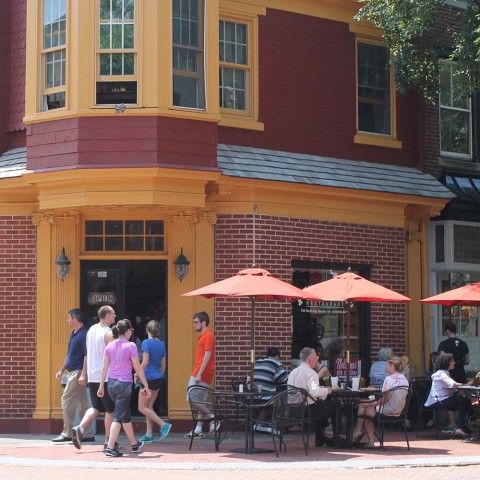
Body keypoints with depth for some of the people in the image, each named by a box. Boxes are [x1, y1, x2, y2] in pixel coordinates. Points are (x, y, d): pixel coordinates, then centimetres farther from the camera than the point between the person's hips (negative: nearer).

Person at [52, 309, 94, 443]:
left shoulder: (83, 334, -14)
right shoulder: (74, 334, 16)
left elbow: (87, 356, -19)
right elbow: (69, 355, 25)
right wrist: (61, 370, 24)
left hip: (78, 372, -10)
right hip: (72, 372, 10)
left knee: (66, 400, -8)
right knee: (81, 404, 9)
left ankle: (67, 433, -4)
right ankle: (88, 434, 12)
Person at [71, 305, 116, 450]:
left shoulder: (91, 330, 11)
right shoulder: (108, 333, -12)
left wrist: (83, 374, 20)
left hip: (92, 377, 7)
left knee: (96, 407, 15)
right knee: (110, 409, 5)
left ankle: (80, 428, -6)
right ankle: (108, 441, 8)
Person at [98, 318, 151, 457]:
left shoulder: (110, 345, 7)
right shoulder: (130, 346, -8)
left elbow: (104, 367, 8)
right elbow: (138, 368, -6)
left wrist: (101, 386, 13)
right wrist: (146, 387, 0)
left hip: (111, 383, 6)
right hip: (124, 383, -6)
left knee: (126, 415, 20)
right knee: (119, 416, -5)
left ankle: (134, 444, 33)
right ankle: (110, 448, -13)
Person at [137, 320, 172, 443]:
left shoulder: (146, 343, -11)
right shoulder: (161, 344, 9)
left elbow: (145, 361, -16)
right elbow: (163, 364, 13)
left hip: (149, 377, -7)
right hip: (158, 378, 7)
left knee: (142, 407, -1)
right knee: (149, 406, 14)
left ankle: (163, 425, -13)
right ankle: (149, 435, 11)